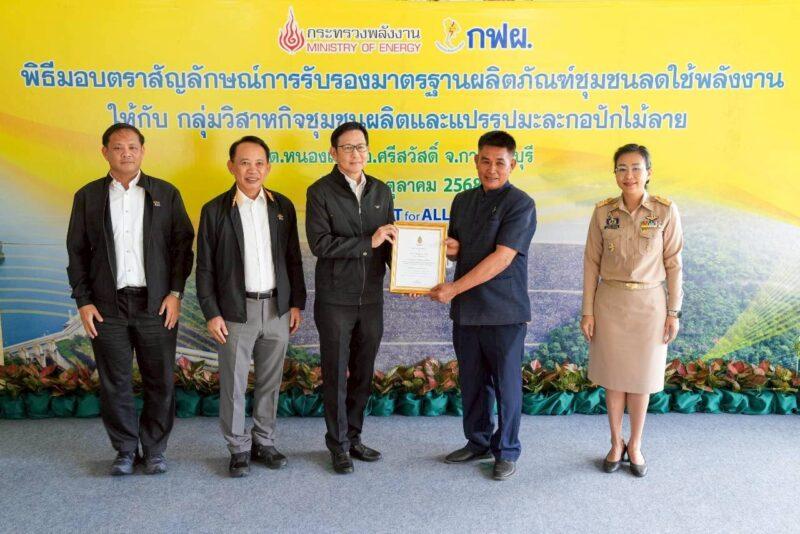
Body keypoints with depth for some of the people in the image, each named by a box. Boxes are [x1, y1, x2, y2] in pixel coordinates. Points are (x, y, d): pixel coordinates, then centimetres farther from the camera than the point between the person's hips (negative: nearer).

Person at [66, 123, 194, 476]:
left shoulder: (166, 193, 5)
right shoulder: (88, 196, 7)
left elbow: (183, 243, 3)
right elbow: (77, 251, 7)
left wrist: (175, 292, -5)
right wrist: (83, 301, 0)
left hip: (156, 304, -1)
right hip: (107, 307, 1)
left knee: (160, 381, 5)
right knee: (114, 383, 8)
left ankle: (155, 449, 21)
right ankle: (125, 450, 24)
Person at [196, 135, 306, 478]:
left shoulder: (283, 206, 5)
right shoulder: (215, 210, -3)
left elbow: (293, 259, 8)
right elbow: (205, 267, -2)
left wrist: (297, 304, 5)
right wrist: (211, 313, -7)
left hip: (277, 308, 3)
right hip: (236, 311, -2)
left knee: (270, 382, 12)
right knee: (233, 384, 5)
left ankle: (264, 442, 27)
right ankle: (239, 449, 22)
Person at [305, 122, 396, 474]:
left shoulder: (381, 191, 9)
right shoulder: (320, 191, -6)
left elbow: (389, 241, 11)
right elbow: (320, 243, -17)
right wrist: (368, 242, -19)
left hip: (371, 297, 4)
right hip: (335, 299, -4)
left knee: (363, 373, 13)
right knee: (336, 375, 6)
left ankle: (353, 437, 29)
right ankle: (338, 444, 21)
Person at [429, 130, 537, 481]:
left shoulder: (520, 204, -9)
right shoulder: (463, 201, 11)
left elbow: (501, 258, -18)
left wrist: (454, 288, -19)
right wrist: (451, 249, -5)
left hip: (504, 311, -6)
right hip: (466, 309, 6)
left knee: (506, 383, 6)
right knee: (472, 381, 15)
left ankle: (506, 452, 22)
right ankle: (478, 442, 32)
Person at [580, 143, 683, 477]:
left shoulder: (666, 211, -6)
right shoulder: (603, 212, -2)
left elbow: (673, 264, -2)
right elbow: (591, 262, 1)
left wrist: (674, 312, -3)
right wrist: (587, 311, -1)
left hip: (648, 303, -1)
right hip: (609, 302, 1)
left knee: (640, 377, 10)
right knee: (613, 376, 10)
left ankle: (635, 446, 28)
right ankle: (616, 444, 28)